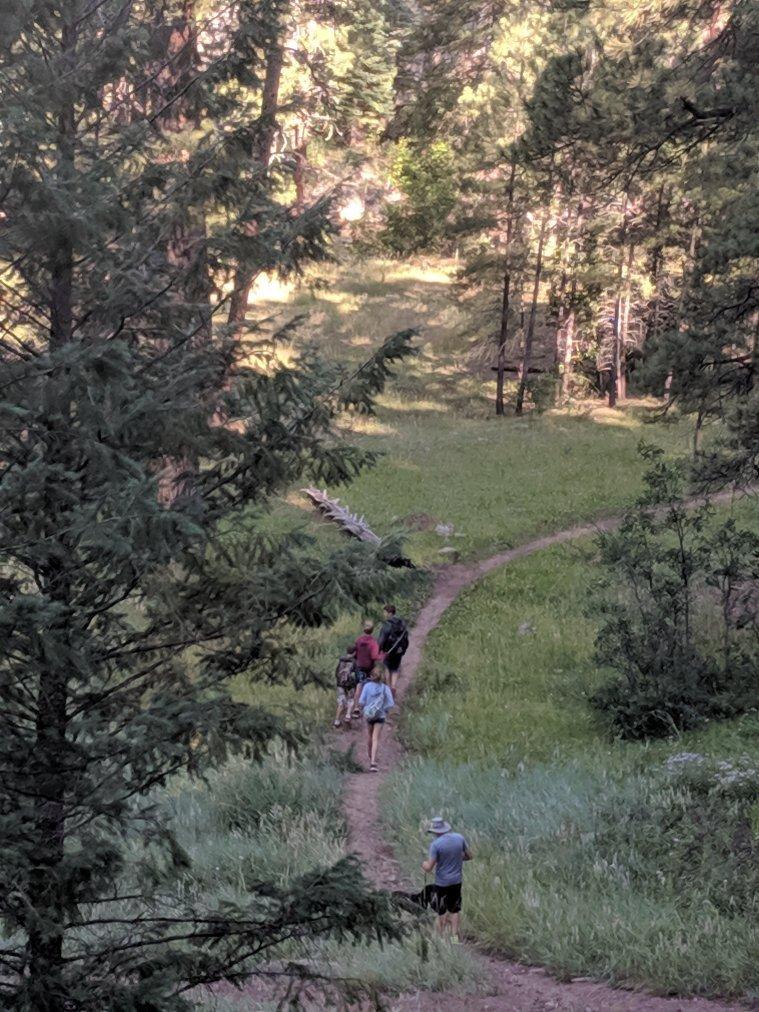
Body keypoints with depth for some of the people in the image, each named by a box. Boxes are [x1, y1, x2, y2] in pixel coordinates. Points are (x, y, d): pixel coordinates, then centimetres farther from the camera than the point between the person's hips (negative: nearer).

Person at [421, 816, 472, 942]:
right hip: (457, 880, 4)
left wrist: (424, 864, 5)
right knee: (455, 909, 17)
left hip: (442, 883, -4)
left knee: (442, 911, 11)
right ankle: (455, 936, 17)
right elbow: (469, 856, 6)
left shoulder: (436, 844, -20)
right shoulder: (459, 838, -6)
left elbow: (429, 868, -18)